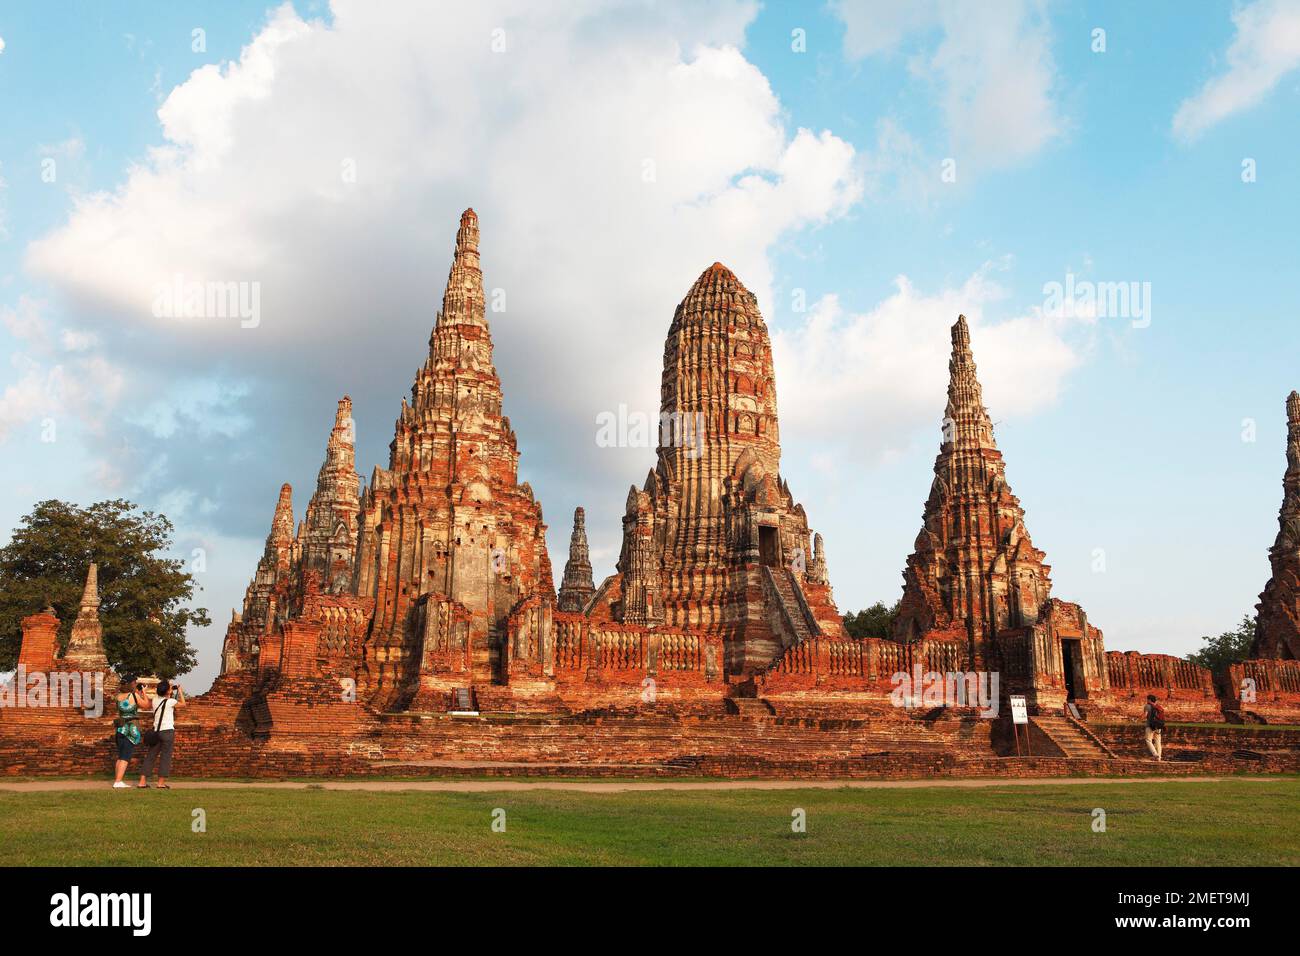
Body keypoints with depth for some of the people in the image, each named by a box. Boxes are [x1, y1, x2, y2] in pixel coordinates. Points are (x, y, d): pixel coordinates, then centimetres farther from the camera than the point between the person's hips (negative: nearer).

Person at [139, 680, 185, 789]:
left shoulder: (155, 700, 6)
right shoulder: (170, 701, -10)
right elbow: (183, 704, 7)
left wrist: (171, 693, 22)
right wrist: (180, 691, 15)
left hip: (156, 731, 6)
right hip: (167, 731, -6)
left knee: (150, 756, 10)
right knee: (165, 757, 1)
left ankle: (142, 782, 9)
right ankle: (161, 783, 1)